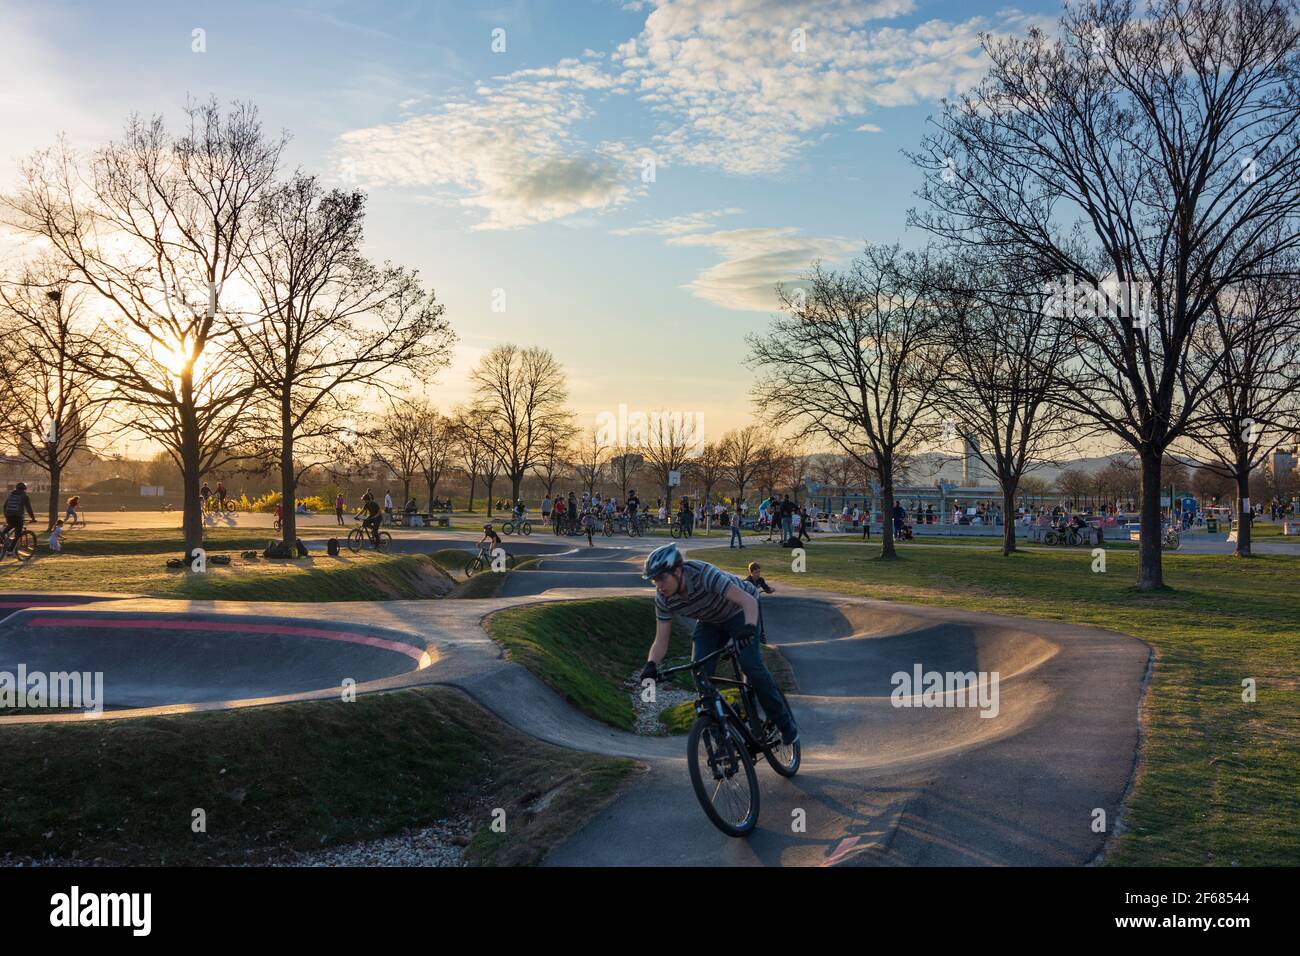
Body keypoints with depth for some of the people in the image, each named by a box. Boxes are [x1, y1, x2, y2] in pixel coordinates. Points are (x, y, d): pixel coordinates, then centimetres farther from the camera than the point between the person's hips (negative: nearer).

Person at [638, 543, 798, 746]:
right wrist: (651, 665, -38)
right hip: (709, 621, 5)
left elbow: (748, 600, -44)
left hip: (739, 610, -5)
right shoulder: (663, 598, -22)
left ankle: (785, 723, -5)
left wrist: (749, 627, -63)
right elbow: (661, 640, -18)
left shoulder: (704, 574, -38)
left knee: (751, 664, -22)